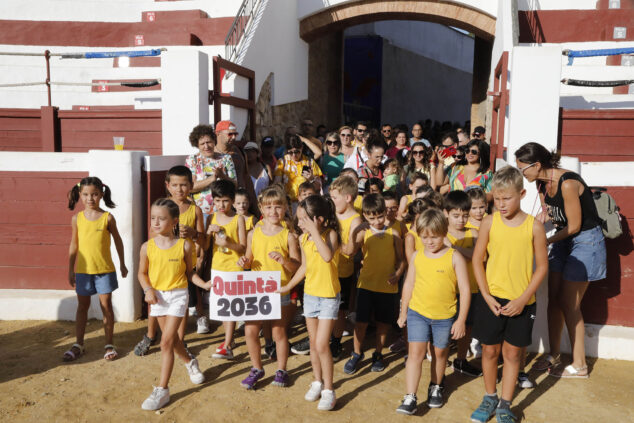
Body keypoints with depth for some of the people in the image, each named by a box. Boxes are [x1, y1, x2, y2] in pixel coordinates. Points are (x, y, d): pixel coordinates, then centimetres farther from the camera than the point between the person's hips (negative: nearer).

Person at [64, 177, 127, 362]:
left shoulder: (107, 217, -6)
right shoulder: (77, 218, 0)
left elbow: (117, 241, 5)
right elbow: (74, 245, 7)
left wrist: (122, 264, 10)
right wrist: (70, 270, 8)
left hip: (105, 270, -2)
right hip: (83, 270, 2)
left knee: (106, 305, 5)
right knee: (82, 306, 12)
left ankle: (109, 344, 17)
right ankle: (78, 345, 24)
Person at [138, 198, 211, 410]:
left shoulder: (184, 245, -10)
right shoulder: (147, 247, -5)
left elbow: (189, 272, 1)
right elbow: (142, 273, 4)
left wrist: (204, 284, -13)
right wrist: (148, 289, -14)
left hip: (177, 295, -4)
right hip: (157, 296, 4)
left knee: (166, 341, -9)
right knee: (172, 337, 19)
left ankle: (162, 390, 0)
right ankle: (190, 362, 48)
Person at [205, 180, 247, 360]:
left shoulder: (238, 219, -8)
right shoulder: (212, 219, 5)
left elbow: (243, 247, -9)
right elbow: (205, 246, 5)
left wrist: (229, 243, -26)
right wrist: (209, 232, -12)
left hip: (234, 267, -5)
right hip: (217, 266, 5)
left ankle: (227, 347, -6)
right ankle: (229, 339, 28)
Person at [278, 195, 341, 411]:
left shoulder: (331, 234, -18)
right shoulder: (304, 239, -1)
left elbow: (328, 256, -39)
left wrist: (315, 232, -35)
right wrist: (287, 287, 16)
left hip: (329, 296, -6)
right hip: (309, 294, 6)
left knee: (321, 345, -7)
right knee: (313, 343, 15)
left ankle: (328, 391, 9)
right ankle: (317, 382, 34)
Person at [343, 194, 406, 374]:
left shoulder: (393, 234, 0)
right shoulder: (363, 232, -3)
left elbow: (400, 259, 5)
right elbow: (350, 251, -19)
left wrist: (398, 274, -13)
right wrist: (356, 232, -33)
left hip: (388, 286, 1)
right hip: (366, 284, -1)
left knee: (383, 322, 11)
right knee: (361, 321, 3)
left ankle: (378, 354, 31)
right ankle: (357, 354, 24)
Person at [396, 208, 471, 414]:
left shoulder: (454, 257, -10)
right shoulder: (417, 256, 0)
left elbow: (464, 290, -7)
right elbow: (409, 284, 10)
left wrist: (461, 320, -9)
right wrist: (403, 312, 14)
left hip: (445, 316, -1)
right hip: (417, 312, 1)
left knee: (440, 353, 16)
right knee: (415, 352, -4)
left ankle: (436, 386, 40)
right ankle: (410, 398, 0)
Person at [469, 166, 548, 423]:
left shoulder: (534, 226, -8)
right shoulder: (489, 222, -6)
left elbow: (542, 267, -3)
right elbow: (477, 260, -1)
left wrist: (523, 300, -10)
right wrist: (487, 297, -8)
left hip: (521, 303, -1)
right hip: (491, 299, 1)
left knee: (512, 353, 11)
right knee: (490, 350, 12)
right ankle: (489, 398, 32)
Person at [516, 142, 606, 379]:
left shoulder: (567, 183, -27)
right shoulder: (542, 184, -1)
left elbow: (574, 226, -21)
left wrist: (545, 242, -13)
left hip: (586, 240, -8)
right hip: (564, 239, 8)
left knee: (569, 304, -2)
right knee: (553, 299, 9)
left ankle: (579, 365, 13)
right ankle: (554, 355, 24)